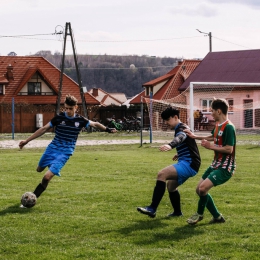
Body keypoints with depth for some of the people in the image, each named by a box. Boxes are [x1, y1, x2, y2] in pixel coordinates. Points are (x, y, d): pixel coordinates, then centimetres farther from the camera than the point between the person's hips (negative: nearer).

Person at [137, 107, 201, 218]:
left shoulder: (182, 128, -13)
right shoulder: (179, 129, 19)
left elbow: (180, 138, -39)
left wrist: (170, 145, -59)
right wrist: (179, 154, 42)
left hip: (189, 164, -11)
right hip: (188, 163, 11)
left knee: (162, 174, -25)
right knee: (170, 185, 25)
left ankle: (152, 209, -30)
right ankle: (177, 212, 43)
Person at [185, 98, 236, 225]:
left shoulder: (228, 127, -20)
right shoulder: (218, 125, 9)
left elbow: (229, 149, -26)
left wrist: (211, 146, -17)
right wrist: (194, 136, 31)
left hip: (225, 168, -10)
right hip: (216, 164, 10)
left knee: (203, 188, -22)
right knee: (199, 189, 10)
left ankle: (199, 214, 4)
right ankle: (217, 217, 19)